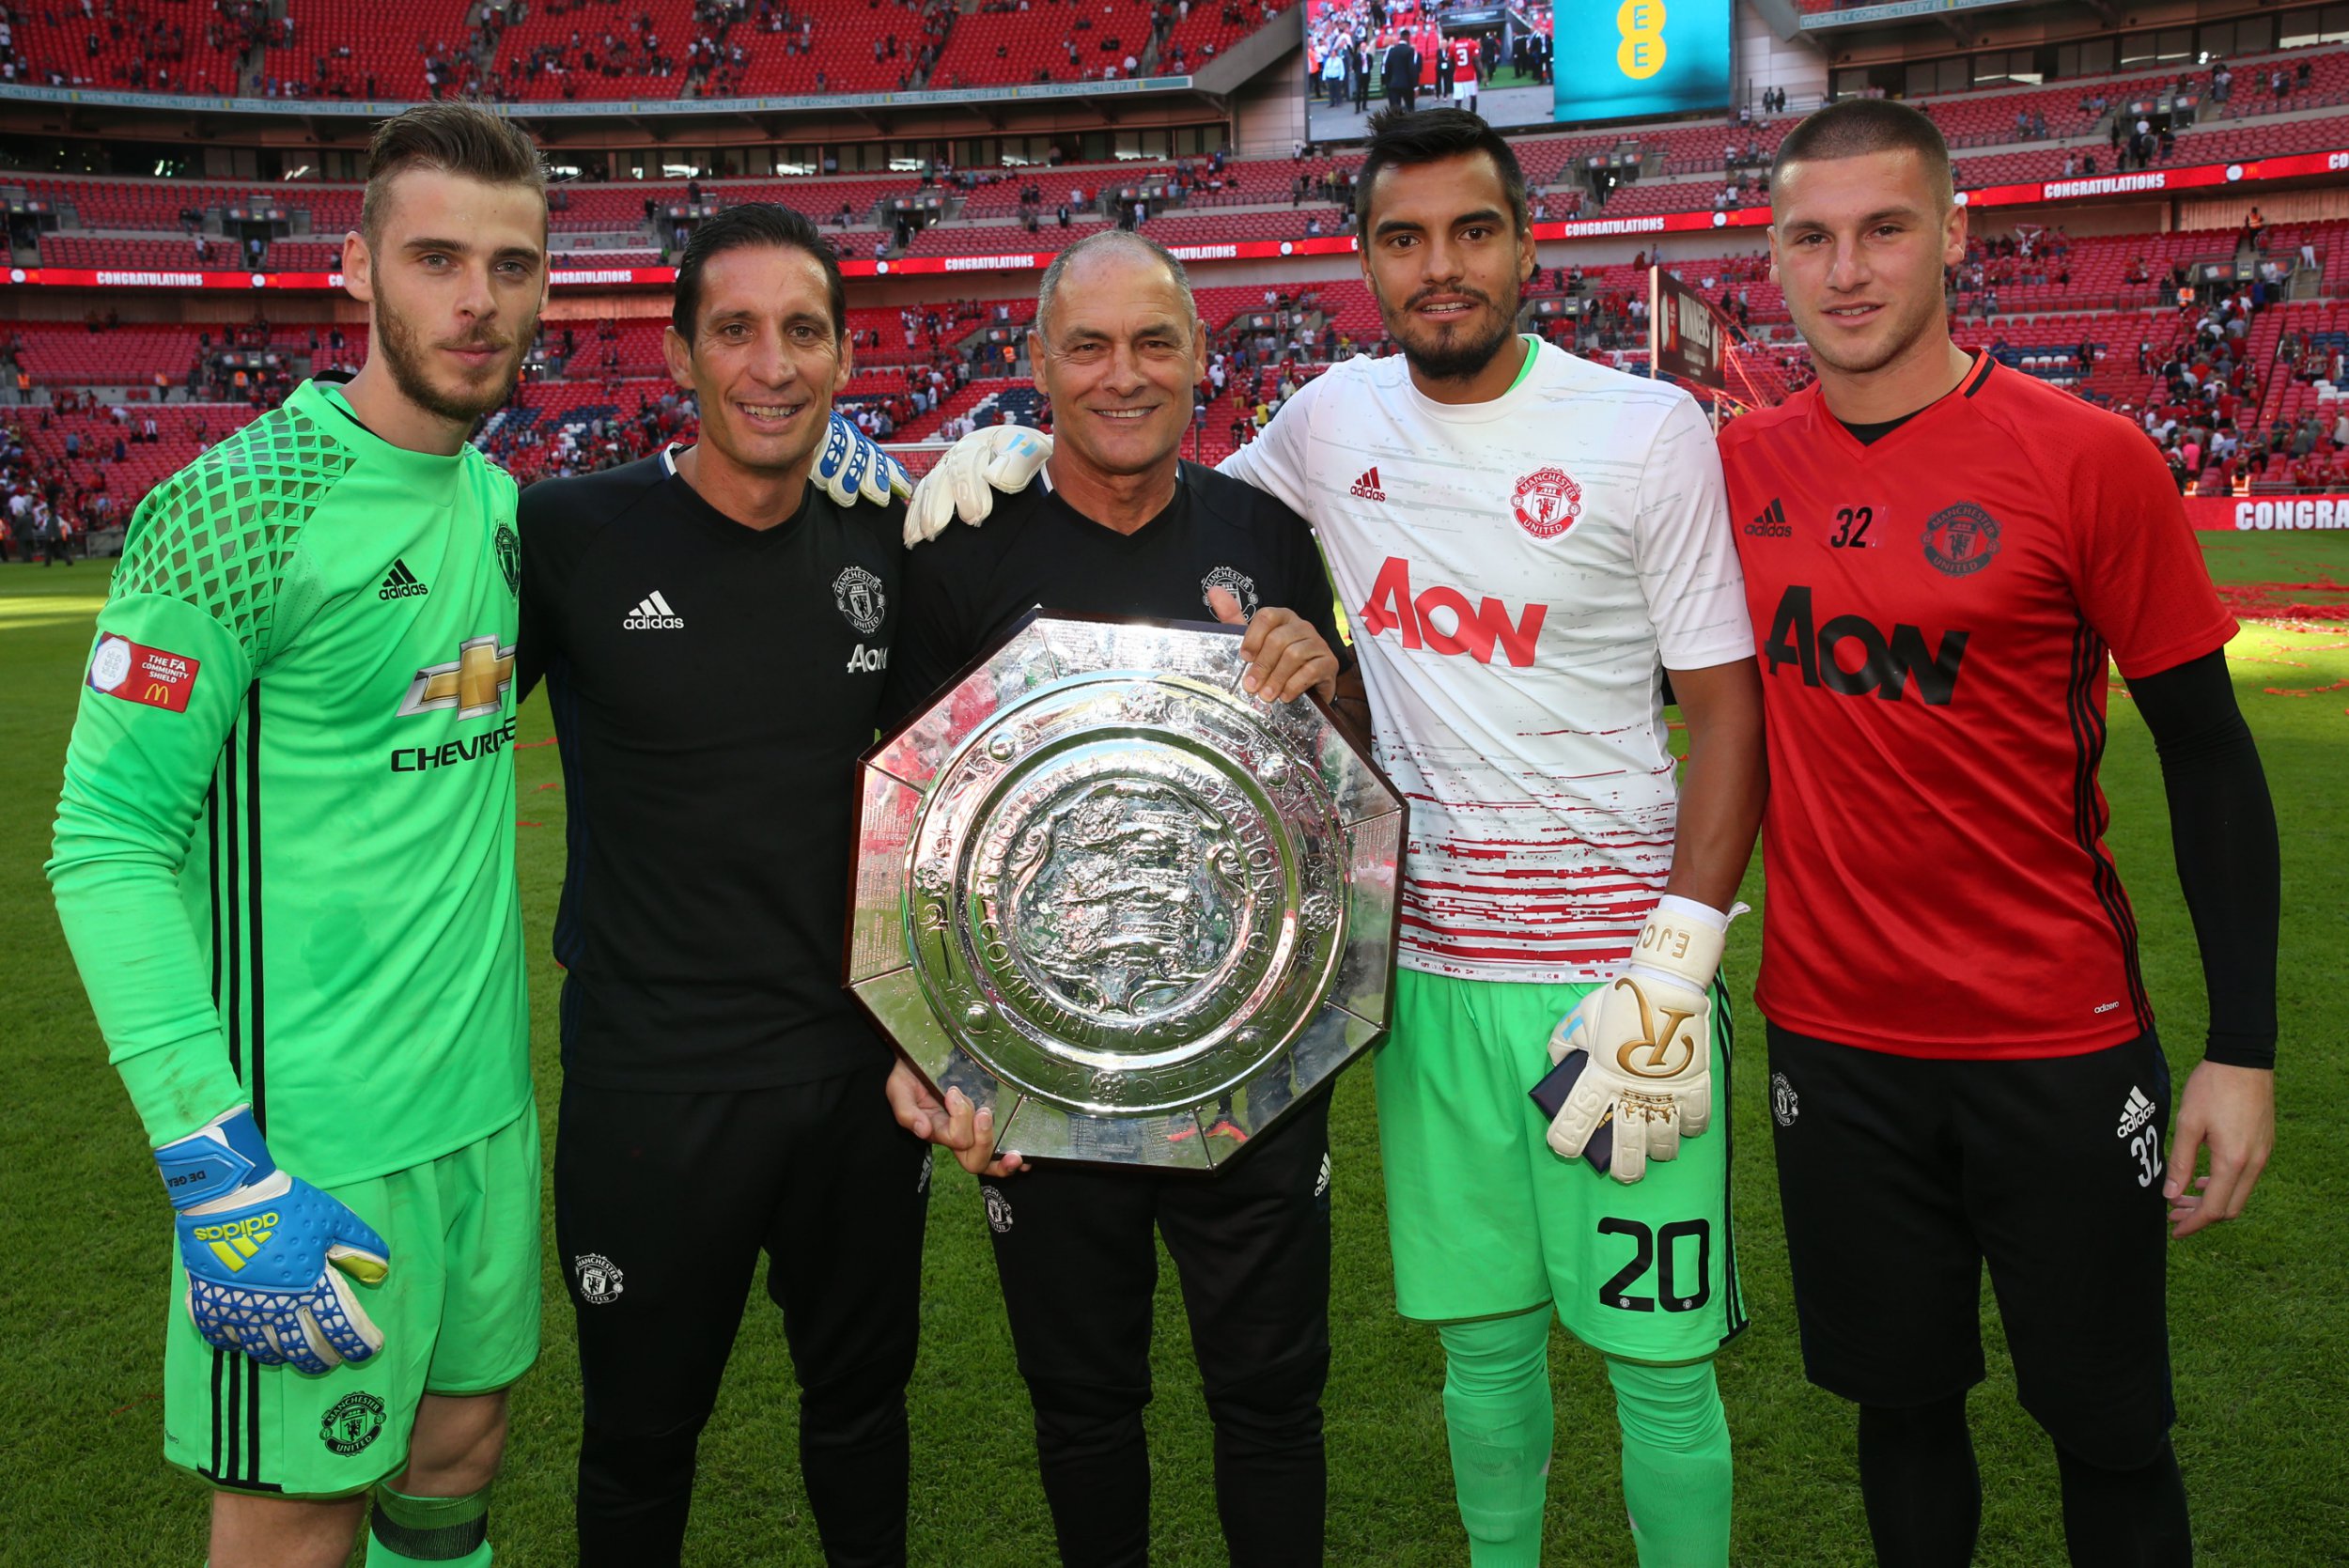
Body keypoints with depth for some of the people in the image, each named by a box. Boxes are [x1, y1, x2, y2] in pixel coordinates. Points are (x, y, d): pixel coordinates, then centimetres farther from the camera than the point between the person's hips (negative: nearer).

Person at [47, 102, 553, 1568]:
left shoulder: (499, 501, 6)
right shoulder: (240, 507, -15)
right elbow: (109, 841, -16)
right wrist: (219, 1170, -22)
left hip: (488, 1103, 7)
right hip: (312, 1141, -6)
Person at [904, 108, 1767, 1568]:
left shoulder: (1648, 432, -7)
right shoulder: (1336, 418, 4)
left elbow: (1726, 708, -6)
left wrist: (1674, 964, -14)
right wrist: (1030, 453, 6)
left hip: (1617, 957, -3)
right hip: (1432, 960, 3)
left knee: (1658, 1354, 3)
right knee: (1481, 1327, 15)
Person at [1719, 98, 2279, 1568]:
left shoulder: (2087, 458, -10)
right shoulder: (1737, 469, -1)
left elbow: (2207, 751, -6)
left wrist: (2243, 1047, -8)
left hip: (2062, 1045, -2)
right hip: (1835, 1042, 3)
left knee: (2111, 1433, 12)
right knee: (1905, 1407, 17)